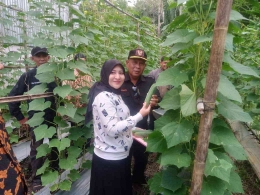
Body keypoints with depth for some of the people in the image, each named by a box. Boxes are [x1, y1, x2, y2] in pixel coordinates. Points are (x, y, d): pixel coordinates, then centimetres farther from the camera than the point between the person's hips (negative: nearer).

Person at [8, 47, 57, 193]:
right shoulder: (27, 76, -6)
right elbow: (13, 96, -2)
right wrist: (20, 117, -1)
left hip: (54, 118, 2)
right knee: (37, 150, 9)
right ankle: (37, 179, 27)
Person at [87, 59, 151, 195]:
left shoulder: (114, 94, 8)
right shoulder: (103, 97, -23)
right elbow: (112, 129, -29)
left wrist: (132, 130, 11)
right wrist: (140, 115, -26)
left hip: (119, 155, 9)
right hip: (109, 159, -9)